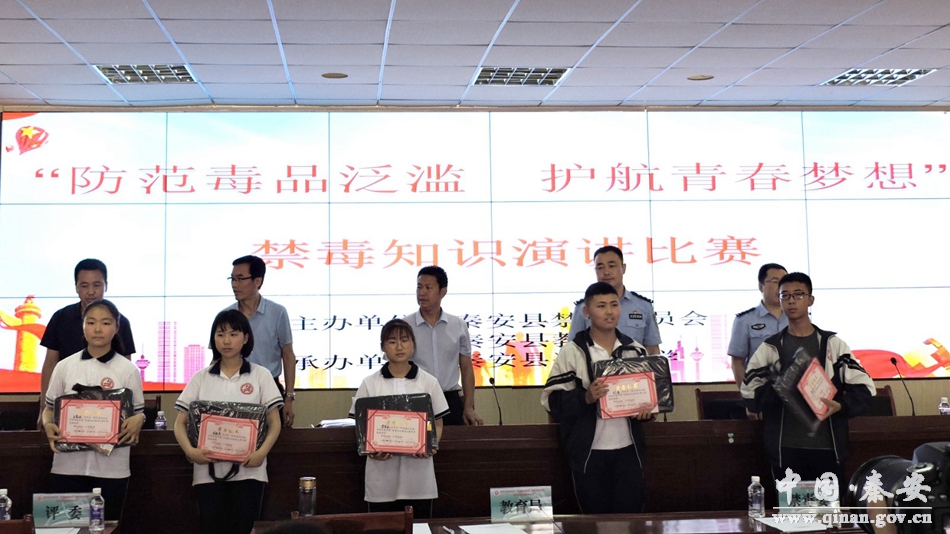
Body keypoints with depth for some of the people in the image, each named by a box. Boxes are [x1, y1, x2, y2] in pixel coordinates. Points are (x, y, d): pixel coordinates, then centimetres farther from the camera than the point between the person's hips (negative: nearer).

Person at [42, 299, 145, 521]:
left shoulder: (128, 369, -1)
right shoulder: (65, 366, 4)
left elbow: (138, 412, 4)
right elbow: (50, 408, 12)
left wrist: (137, 421, -18)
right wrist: (48, 425, -9)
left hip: (111, 467, -1)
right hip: (68, 464, 1)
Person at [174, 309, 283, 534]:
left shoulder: (260, 375, 5)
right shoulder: (201, 378, 8)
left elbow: (274, 423, 2)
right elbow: (180, 423, 7)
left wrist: (262, 453, -15)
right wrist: (190, 451, -12)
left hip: (248, 469, -1)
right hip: (209, 469, 1)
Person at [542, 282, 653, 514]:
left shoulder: (636, 350, 9)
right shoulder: (572, 352, -4)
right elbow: (553, 401, -6)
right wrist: (586, 397, -22)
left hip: (628, 449, 3)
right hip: (589, 451, -3)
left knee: (631, 516, 7)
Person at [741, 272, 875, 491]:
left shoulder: (833, 344, 7)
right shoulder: (769, 348, 7)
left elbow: (864, 387, 3)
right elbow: (750, 393, 3)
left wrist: (841, 406, -15)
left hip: (827, 448, 1)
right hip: (785, 450, 0)